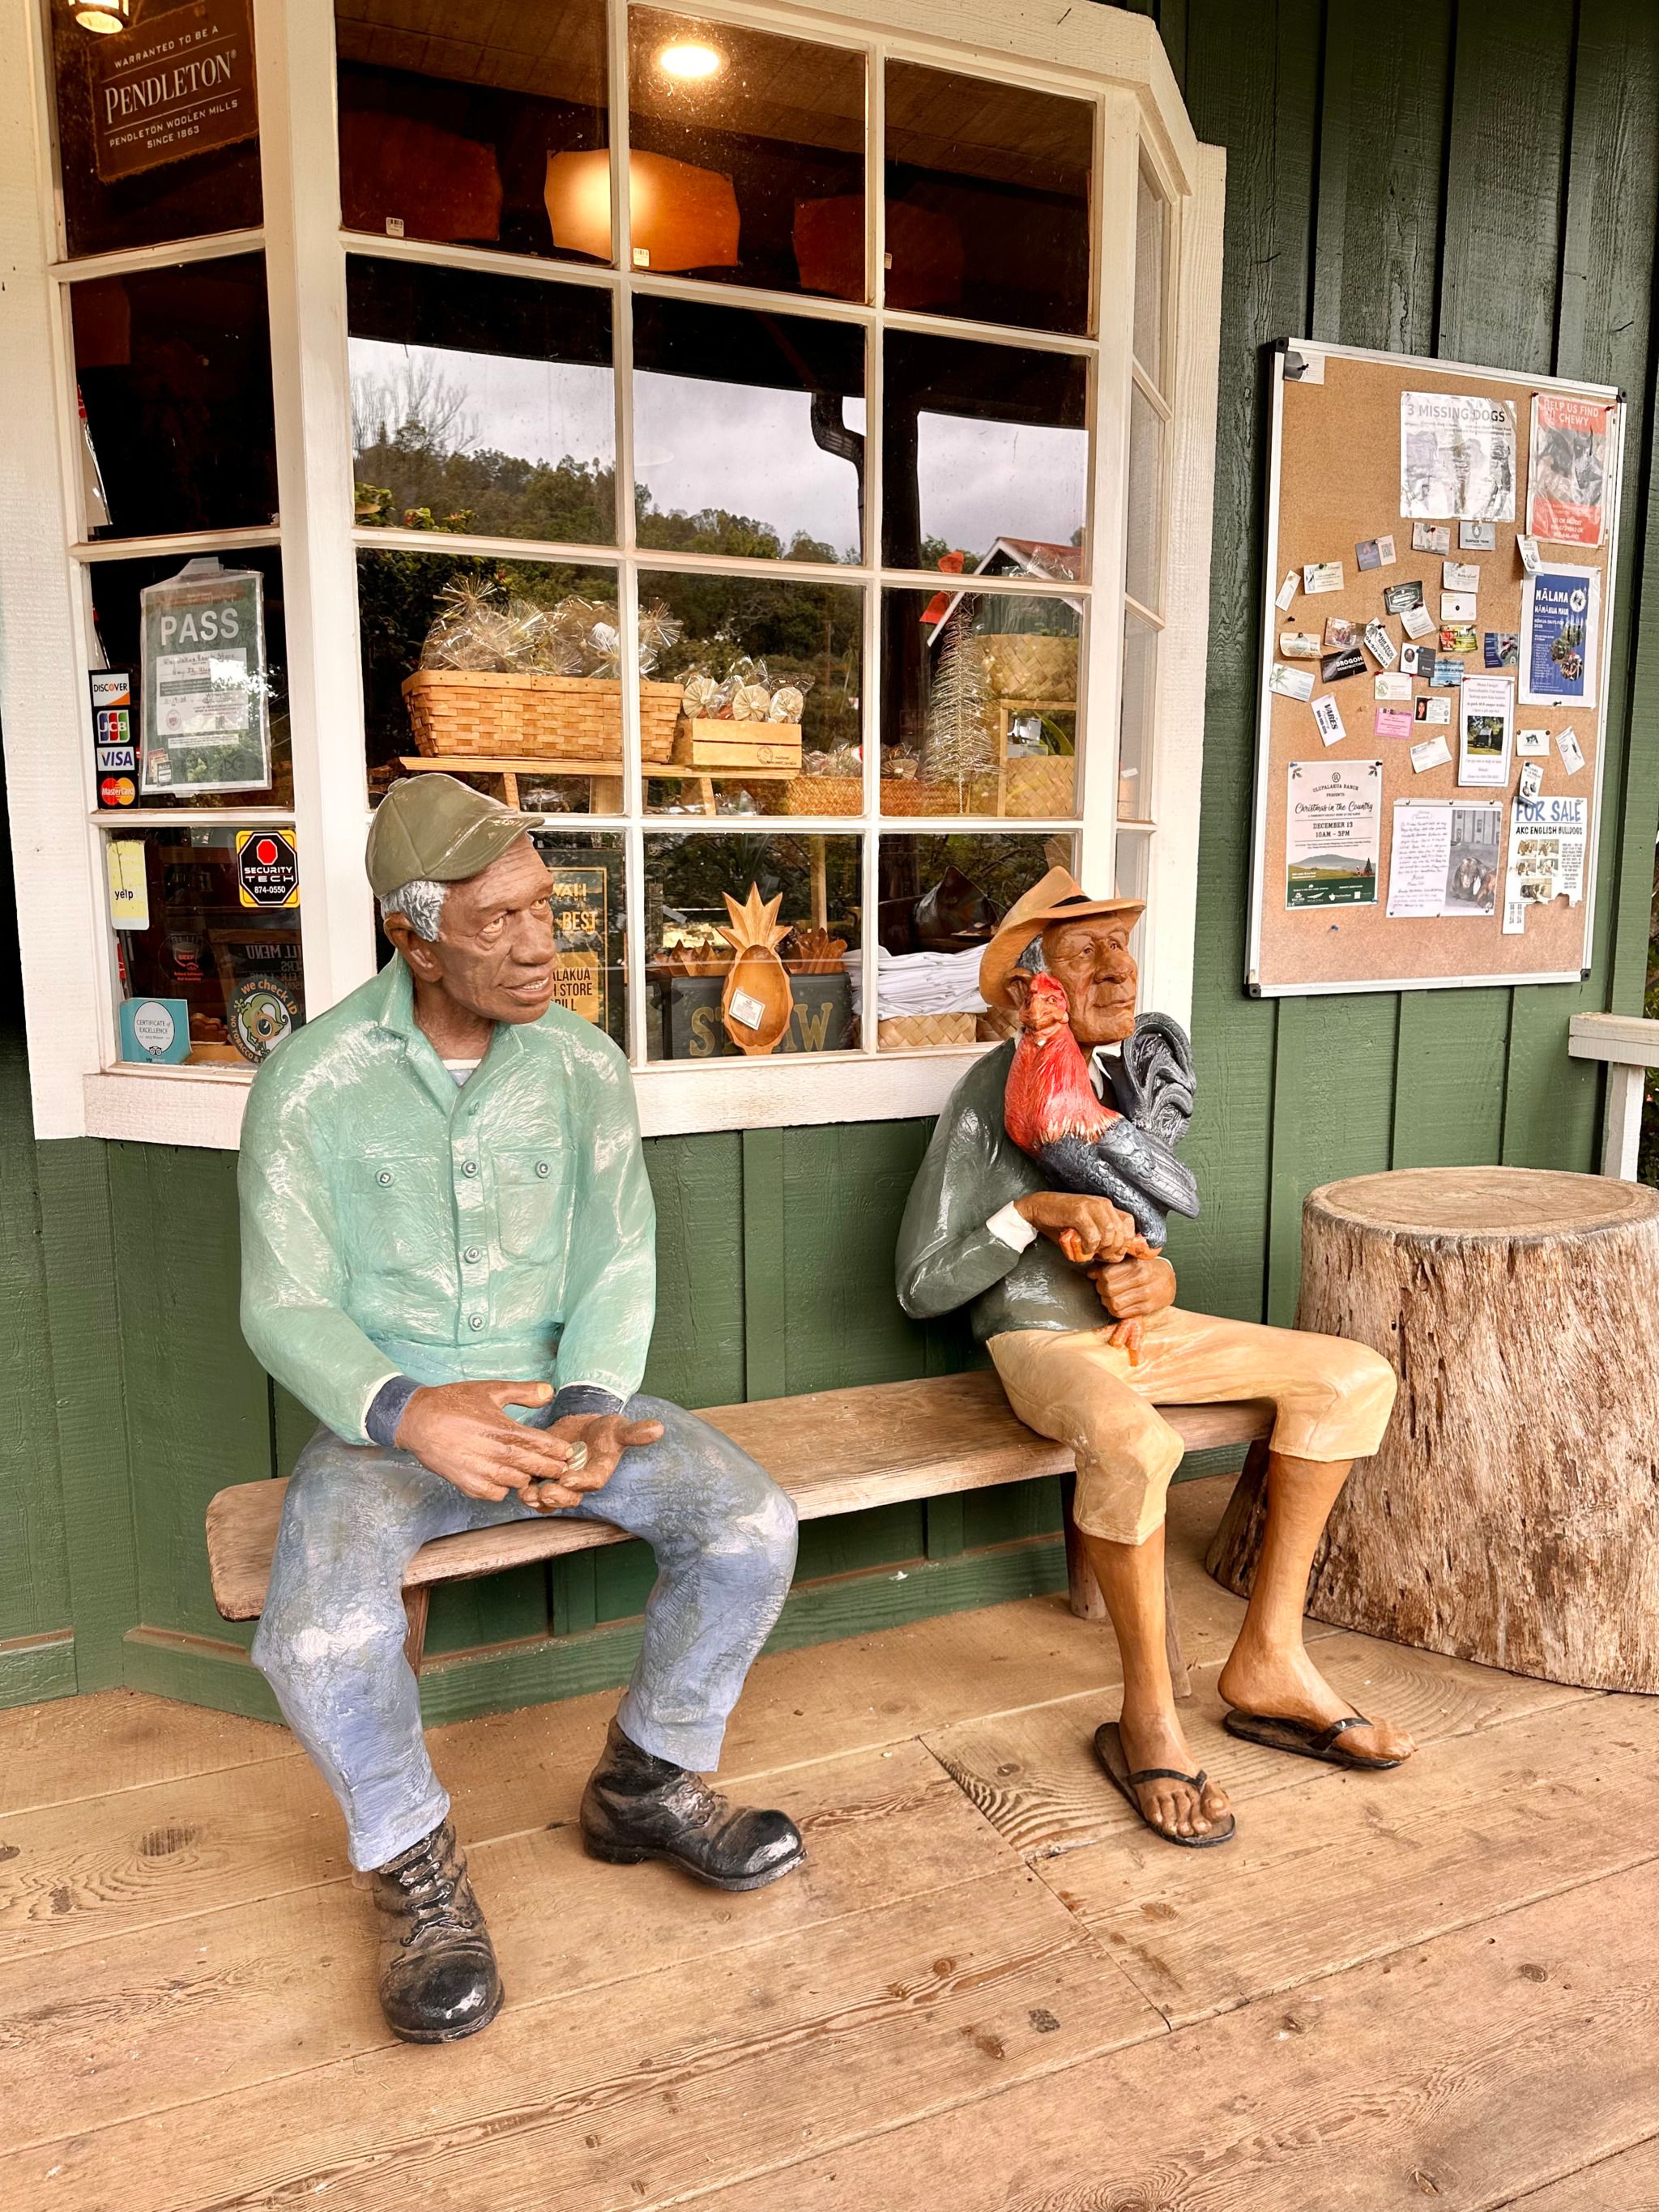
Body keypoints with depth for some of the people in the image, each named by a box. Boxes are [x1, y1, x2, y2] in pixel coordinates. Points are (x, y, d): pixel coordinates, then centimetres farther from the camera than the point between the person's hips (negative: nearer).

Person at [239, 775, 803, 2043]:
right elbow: (286, 1307, -10)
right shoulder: (314, 1083, -10)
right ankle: (416, 1866, 3)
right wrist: (405, 1411, -31)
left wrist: (590, 1409, -22)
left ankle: (648, 1785, 9)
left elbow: (617, 1265, -2)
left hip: (558, 1393, 3)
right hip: (387, 1421, -2)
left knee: (752, 1524, -18)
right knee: (319, 1636, -30)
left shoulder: (584, 1065, -2)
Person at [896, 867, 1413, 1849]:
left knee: (1355, 1375, -4)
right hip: (1040, 1338, -7)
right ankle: (1149, 1716, -15)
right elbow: (920, 1288, -14)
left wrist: (1158, 1280, -12)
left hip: (1141, 1327, 7)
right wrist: (1034, 1212, -23)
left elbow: (1147, 1238, 10)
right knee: (1134, 1441, -38)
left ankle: (1268, 1660, 1)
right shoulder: (991, 1096, -13)